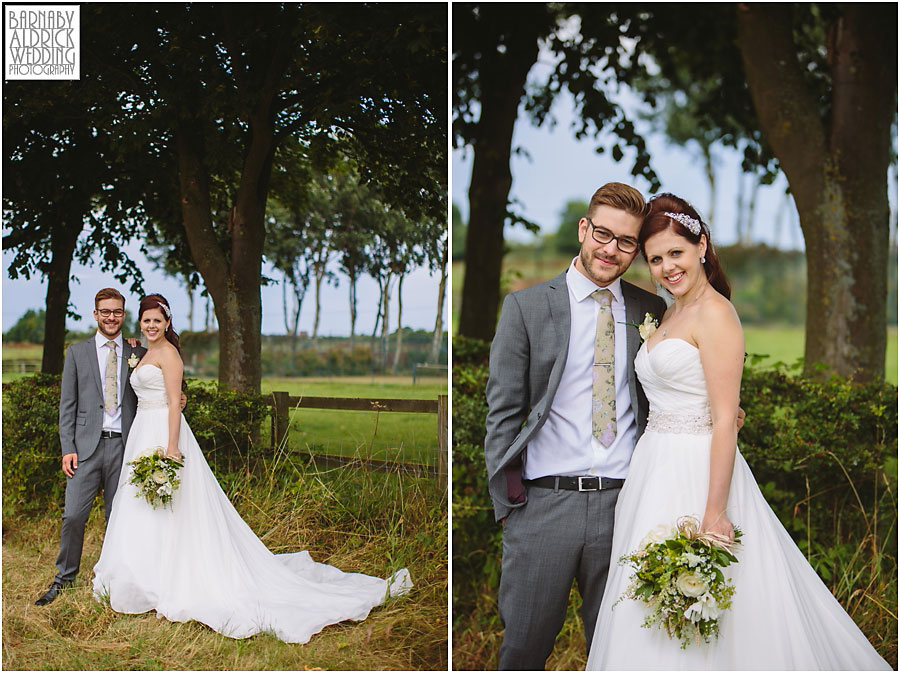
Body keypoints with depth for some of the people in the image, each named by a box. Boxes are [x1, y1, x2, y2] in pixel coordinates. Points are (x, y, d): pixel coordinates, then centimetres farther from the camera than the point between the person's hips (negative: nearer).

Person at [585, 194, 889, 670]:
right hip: (656, 470, 9)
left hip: (697, 472, -9)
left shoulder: (713, 313, -13)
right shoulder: (672, 312, 14)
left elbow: (725, 420, -18)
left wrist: (715, 512, -22)